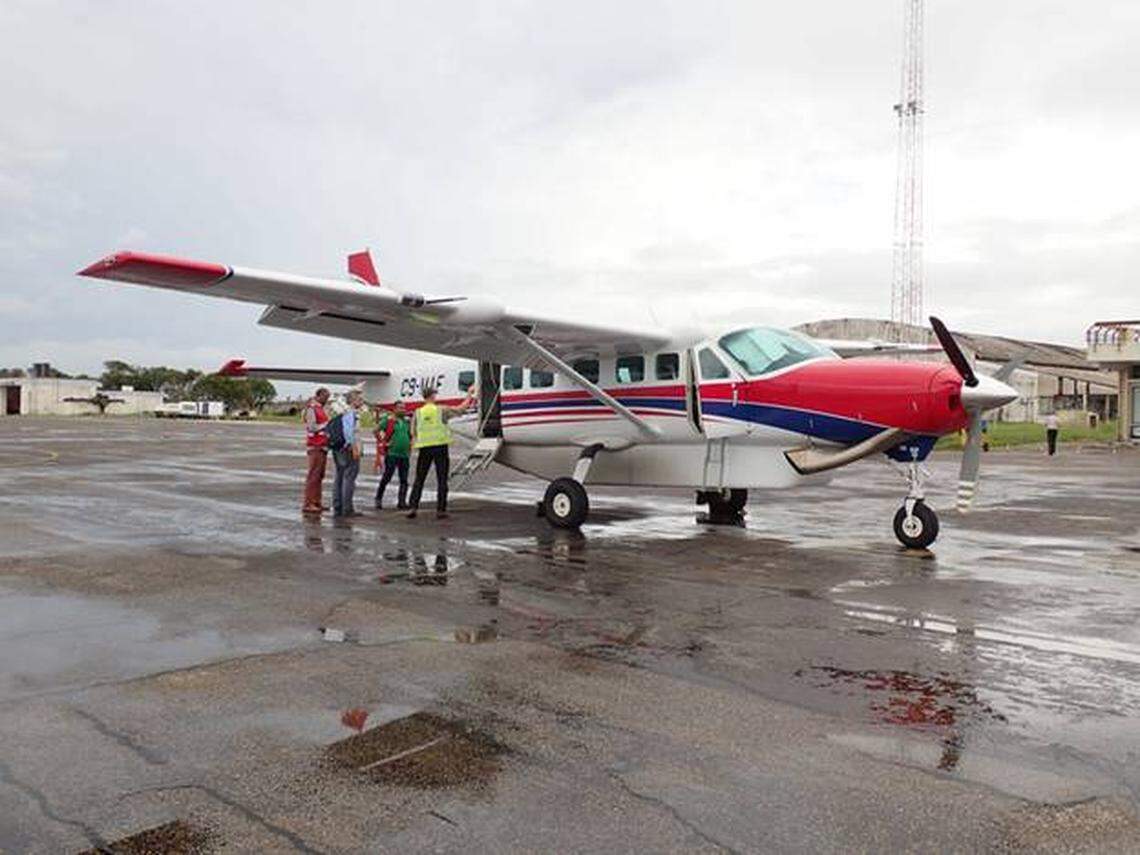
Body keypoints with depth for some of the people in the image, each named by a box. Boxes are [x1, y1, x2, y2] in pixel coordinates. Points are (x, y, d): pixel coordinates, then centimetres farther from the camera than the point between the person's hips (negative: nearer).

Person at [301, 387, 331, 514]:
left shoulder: (321, 409, 19)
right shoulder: (311, 409, -10)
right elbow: (312, 427, -18)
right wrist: (326, 424, -14)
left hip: (322, 446, 10)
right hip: (315, 447, -10)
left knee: (320, 475, 10)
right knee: (313, 475, -10)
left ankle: (316, 503, 15)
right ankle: (308, 504, -9)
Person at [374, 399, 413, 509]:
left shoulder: (407, 422, 15)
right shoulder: (388, 419, -2)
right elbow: (376, 430, -6)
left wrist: (410, 445, 15)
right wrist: (382, 441, -6)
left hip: (404, 455, 6)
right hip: (392, 453, -6)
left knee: (404, 480, 3)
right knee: (387, 477, -5)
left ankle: (402, 502, 8)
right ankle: (378, 499, 7)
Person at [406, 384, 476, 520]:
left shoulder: (417, 413, 4)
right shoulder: (442, 410, -2)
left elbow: (414, 433, 9)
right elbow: (462, 409, 7)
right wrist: (470, 394, 19)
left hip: (424, 448, 2)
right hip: (440, 447, -2)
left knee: (419, 480, 8)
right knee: (442, 480, 3)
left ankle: (412, 507, 1)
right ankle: (440, 509, 1)